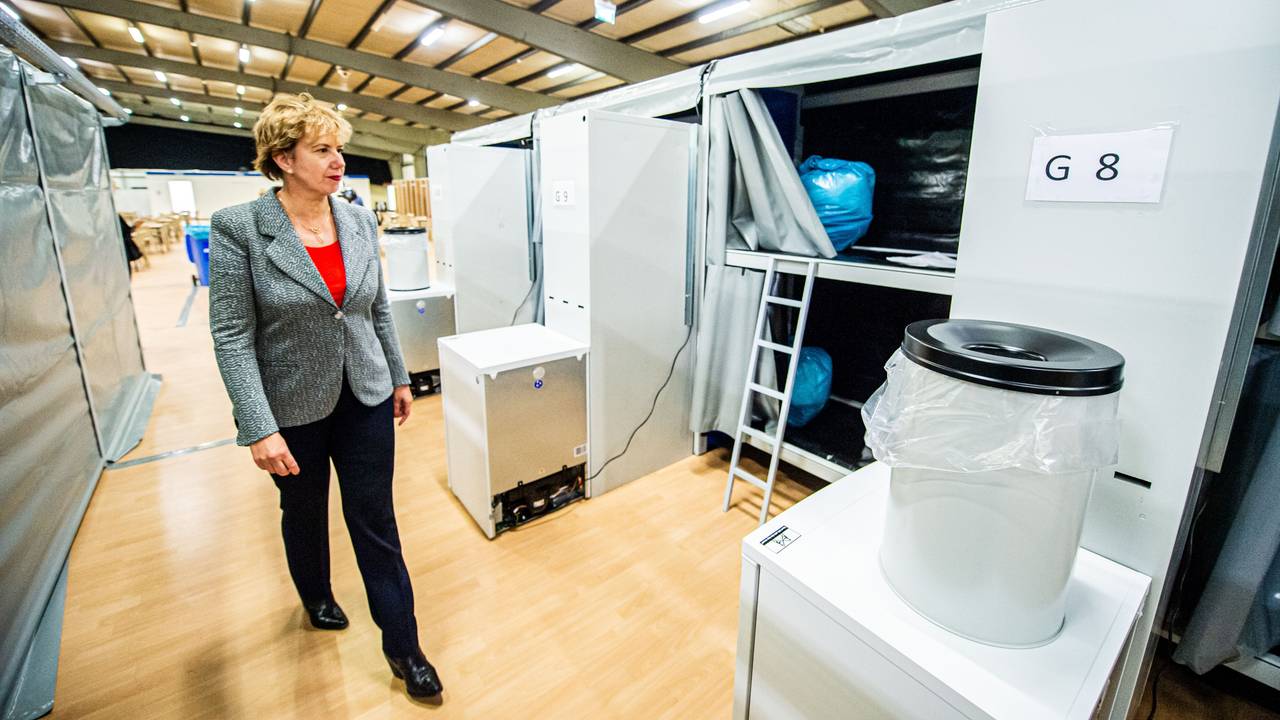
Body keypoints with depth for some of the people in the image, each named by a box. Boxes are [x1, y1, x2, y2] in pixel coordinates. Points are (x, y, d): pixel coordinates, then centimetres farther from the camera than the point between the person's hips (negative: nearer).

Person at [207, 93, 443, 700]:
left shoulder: (360, 222, 0)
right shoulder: (238, 228, -12)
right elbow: (232, 334, -14)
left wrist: (399, 378, 11)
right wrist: (259, 428, -18)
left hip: (366, 399, 3)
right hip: (293, 408, -2)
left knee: (376, 521, 9)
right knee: (304, 512, 22)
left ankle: (402, 646, 23)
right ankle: (316, 597, 52)